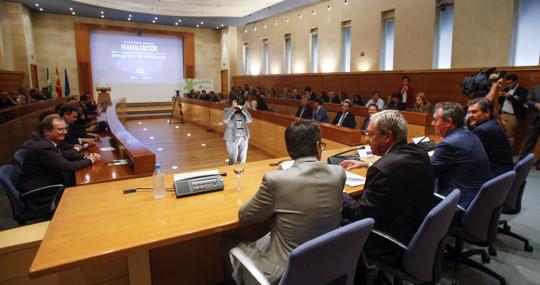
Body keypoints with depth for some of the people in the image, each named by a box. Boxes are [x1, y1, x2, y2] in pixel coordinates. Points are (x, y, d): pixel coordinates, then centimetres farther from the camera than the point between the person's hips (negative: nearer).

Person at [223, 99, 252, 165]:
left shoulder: (243, 110, 6)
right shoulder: (227, 110, -2)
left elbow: (249, 120, -8)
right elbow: (225, 120, -21)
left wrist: (242, 109, -14)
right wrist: (233, 109, -17)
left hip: (244, 138, 4)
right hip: (232, 138, -3)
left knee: (242, 160, 12)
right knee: (233, 160, -1)